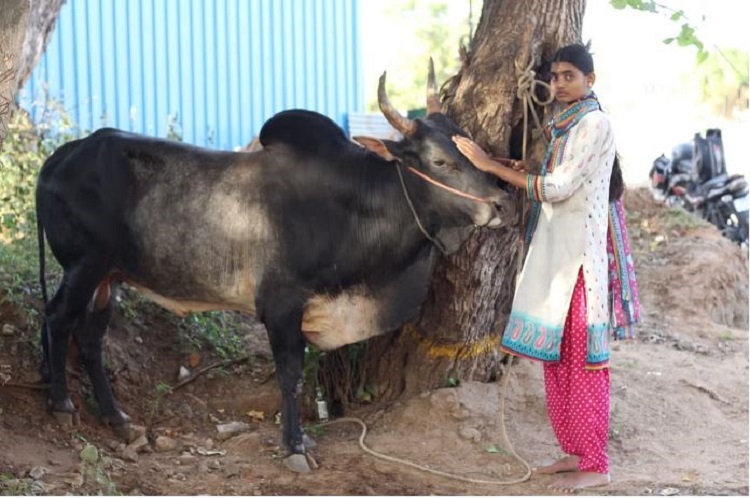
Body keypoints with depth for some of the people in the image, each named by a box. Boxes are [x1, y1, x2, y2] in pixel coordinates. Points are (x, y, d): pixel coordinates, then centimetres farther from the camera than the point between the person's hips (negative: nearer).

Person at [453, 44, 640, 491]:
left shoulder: (594, 124, -12)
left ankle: (595, 465, 0)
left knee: (582, 359, -5)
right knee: (558, 358, 12)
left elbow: (557, 188, -19)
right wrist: (523, 174, 2)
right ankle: (576, 451, 20)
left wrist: (491, 165, -16)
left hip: (581, 256, -9)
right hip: (555, 254, 9)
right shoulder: (565, 126, 15)